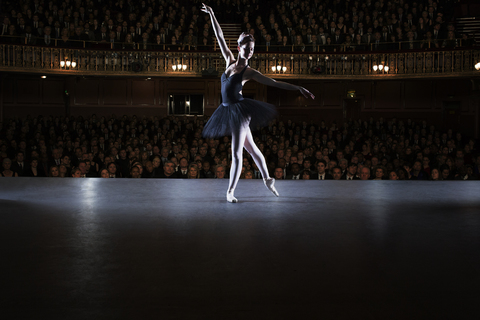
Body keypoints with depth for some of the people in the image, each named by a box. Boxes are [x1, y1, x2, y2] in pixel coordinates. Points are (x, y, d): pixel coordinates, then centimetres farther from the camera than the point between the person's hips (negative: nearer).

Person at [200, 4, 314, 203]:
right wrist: (212, 15, 8)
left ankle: (230, 191, 4)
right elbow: (220, 37, 9)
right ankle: (267, 179, 31)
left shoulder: (250, 72, -5)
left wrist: (298, 88, -11)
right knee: (251, 148, 16)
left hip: (239, 110, -5)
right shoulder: (230, 61, 6)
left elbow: (275, 83, -6)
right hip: (228, 110, 5)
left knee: (236, 154, -5)